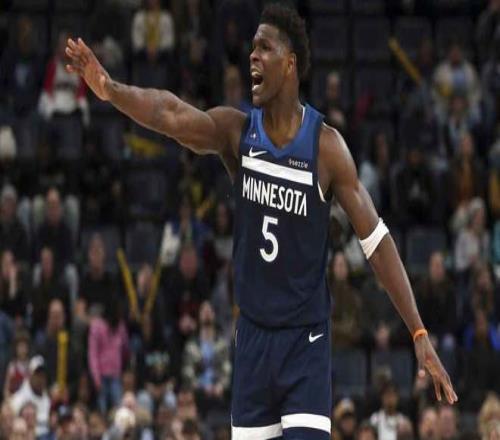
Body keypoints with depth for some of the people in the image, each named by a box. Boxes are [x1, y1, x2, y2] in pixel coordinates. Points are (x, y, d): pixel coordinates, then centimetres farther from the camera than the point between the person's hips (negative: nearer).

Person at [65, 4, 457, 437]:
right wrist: (110, 89, -40)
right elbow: (171, 113, -21)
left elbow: (376, 239, -7)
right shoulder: (237, 131, -2)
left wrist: (420, 335, -10)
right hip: (253, 334, 3)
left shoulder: (326, 146, -10)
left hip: (306, 340, -3)